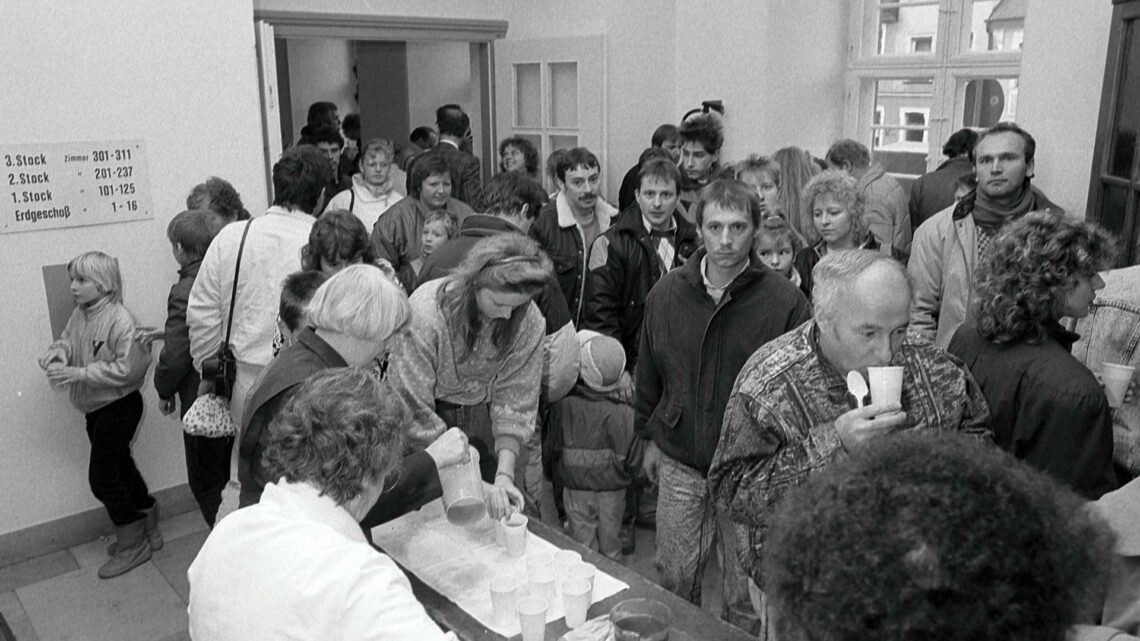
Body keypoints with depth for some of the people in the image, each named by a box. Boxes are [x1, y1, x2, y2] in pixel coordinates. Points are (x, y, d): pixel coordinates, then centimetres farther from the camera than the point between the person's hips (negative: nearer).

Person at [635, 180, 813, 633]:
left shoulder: (785, 301, -13)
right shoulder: (667, 293, -2)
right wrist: (649, 437, 14)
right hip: (679, 464, 3)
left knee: (746, 594, 12)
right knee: (674, 578, 17)